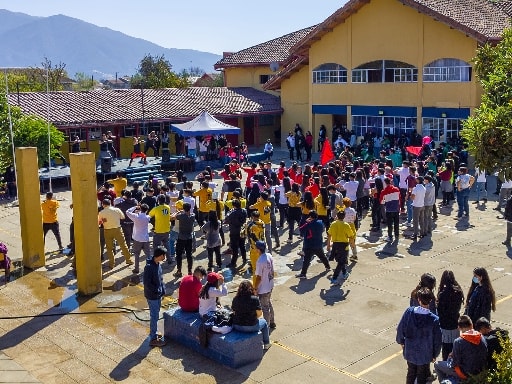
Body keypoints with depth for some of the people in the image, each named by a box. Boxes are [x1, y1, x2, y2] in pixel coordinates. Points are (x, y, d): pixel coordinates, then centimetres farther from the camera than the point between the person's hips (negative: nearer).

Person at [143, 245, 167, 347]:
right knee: (154, 317, 1)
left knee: (155, 316, 20)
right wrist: (157, 290, -17)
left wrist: (162, 290, 6)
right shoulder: (149, 267, -25)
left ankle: (153, 333, 36)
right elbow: (147, 283, -24)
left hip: (158, 295, 9)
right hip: (152, 296, -9)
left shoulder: (158, 264, 2)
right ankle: (153, 339, 11)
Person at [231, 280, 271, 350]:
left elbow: (234, 312, 6)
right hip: (251, 327, -4)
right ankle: (266, 343, 40)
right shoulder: (254, 299, -15)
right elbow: (259, 314, -8)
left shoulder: (235, 299, -5)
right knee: (264, 322, 27)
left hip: (237, 327, 4)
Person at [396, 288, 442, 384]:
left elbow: (400, 329, -8)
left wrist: (401, 342, 11)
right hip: (425, 354, -2)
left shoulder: (409, 312, -17)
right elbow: (437, 340, -11)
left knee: (411, 373, 24)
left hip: (409, 351, 2)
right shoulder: (434, 319, -21)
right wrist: (435, 354, 5)